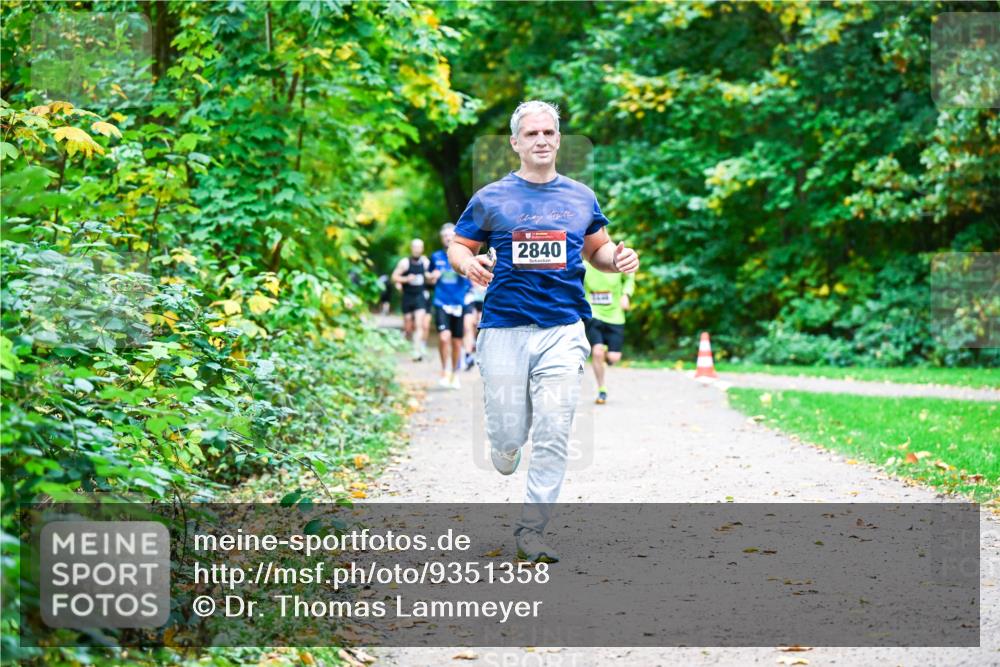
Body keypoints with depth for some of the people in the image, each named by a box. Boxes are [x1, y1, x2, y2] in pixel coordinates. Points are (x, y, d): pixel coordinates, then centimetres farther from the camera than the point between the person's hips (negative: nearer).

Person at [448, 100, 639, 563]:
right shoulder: (490, 199, 5)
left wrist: (618, 258, 1)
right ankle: (505, 456, 37)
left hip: (563, 331, 1)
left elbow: (596, 248, 23)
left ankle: (531, 532, 3)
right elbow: (459, 246, 10)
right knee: (508, 435, -1)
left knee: (553, 438, -6)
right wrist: (469, 265, -13)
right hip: (504, 329, -1)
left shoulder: (581, 198, 12)